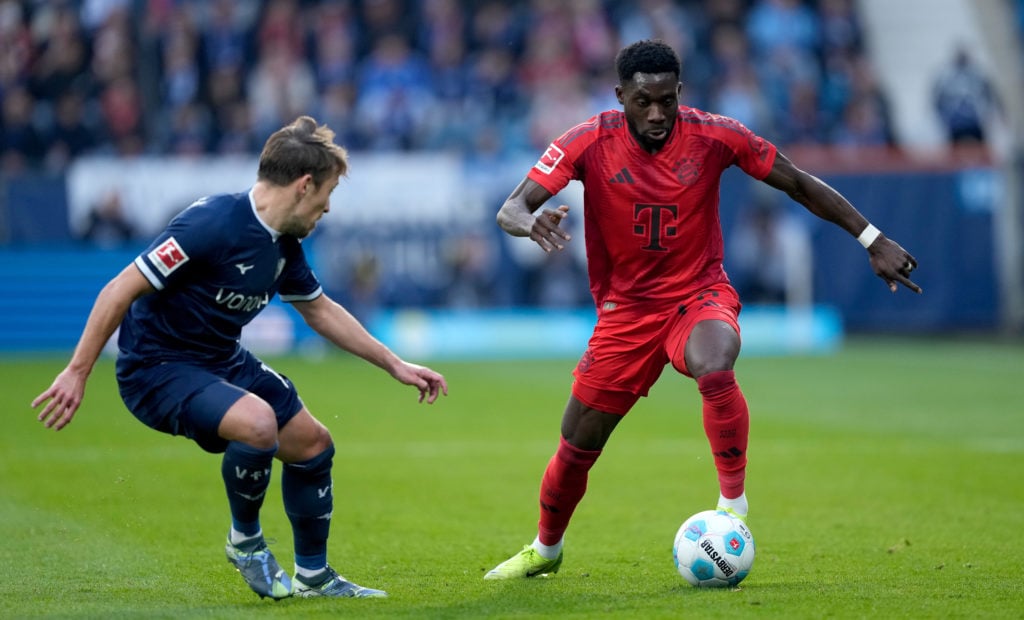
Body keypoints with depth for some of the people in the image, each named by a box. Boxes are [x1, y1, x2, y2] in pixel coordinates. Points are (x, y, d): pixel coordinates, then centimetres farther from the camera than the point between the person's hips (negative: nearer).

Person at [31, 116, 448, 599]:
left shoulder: (283, 244, 1)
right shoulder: (213, 224, -26)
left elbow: (321, 311, 19)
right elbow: (121, 290, -24)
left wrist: (395, 365, 19)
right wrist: (77, 372, -23)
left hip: (223, 362, 9)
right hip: (157, 368, -9)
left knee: (312, 444, 11)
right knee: (257, 421, -32)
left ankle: (312, 576, 31)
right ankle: (245, 540, -4)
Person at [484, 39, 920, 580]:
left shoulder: (714, 136, -13)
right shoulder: (589, 143, -15)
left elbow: (799, 184, -1)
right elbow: (509, 210, -21)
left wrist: (873, 240, -1)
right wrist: (531, 221, -46)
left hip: (699, 295, -1)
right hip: (625, 308, 1)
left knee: (715, 371, -37)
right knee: (576, 448, 4)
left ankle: (733, 503, -18)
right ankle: (545, 550, 33)